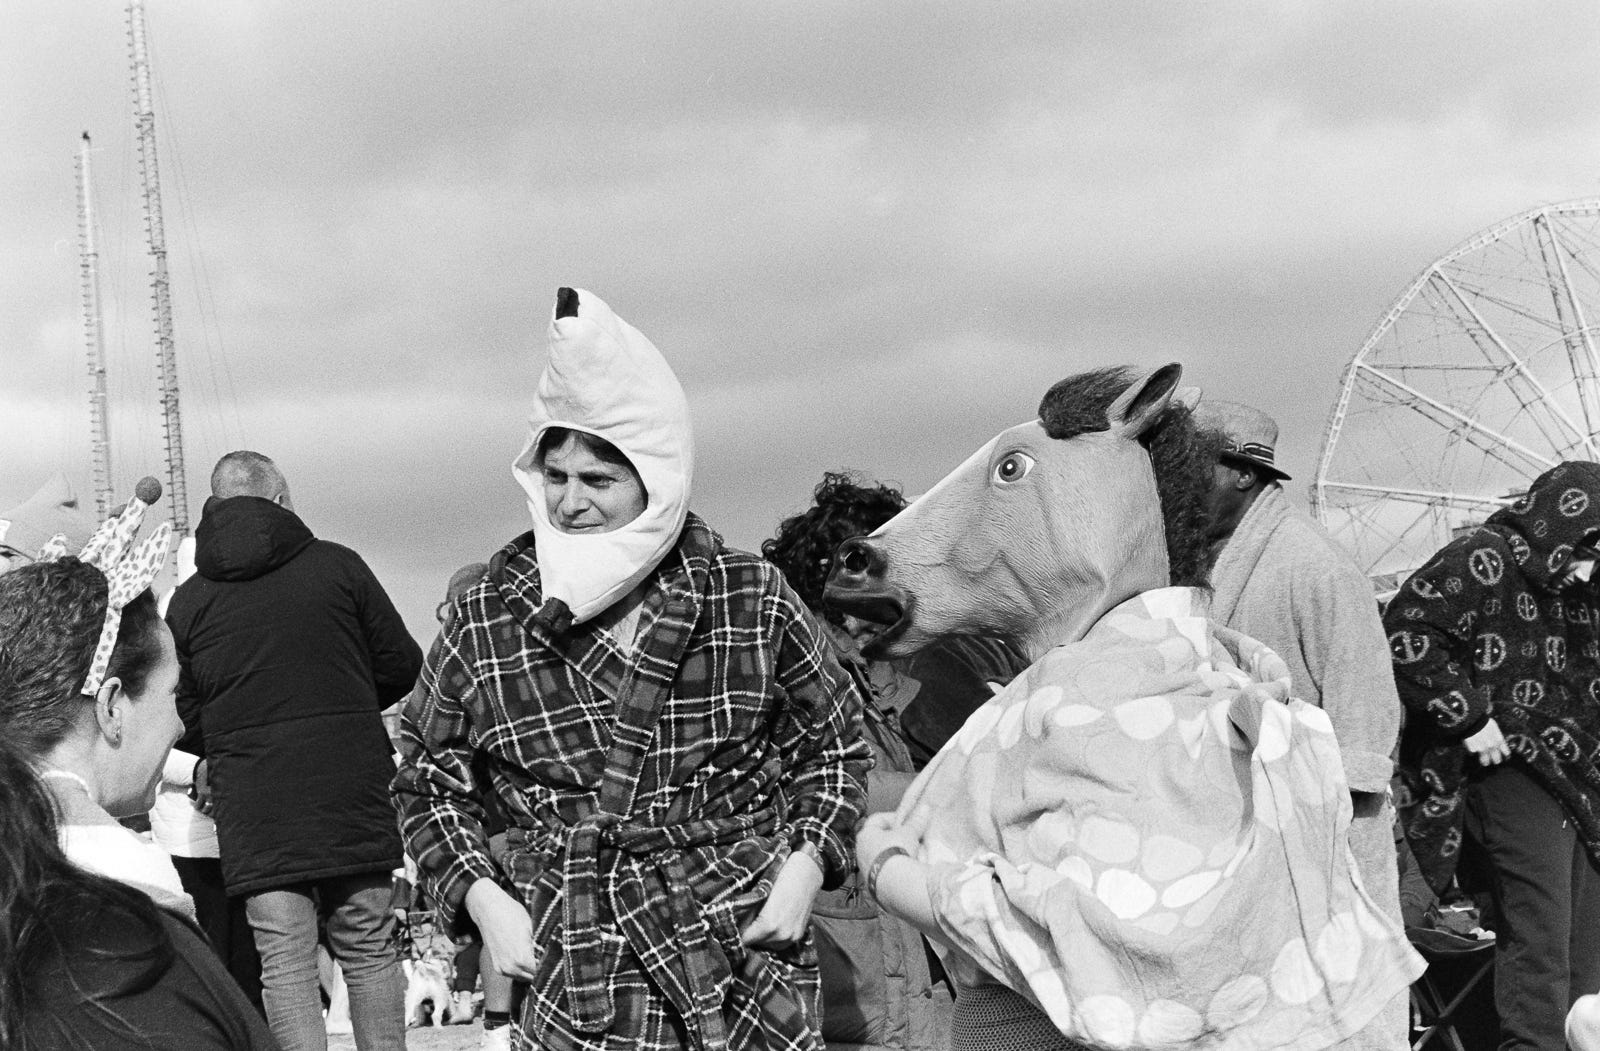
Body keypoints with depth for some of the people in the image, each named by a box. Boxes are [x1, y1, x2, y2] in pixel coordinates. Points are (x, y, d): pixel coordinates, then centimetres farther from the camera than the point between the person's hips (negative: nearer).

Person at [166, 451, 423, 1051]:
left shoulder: (187, 601, 3)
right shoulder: (336, 565, 0)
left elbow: (181, 716, 7)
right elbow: (401, 666, 4)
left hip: (252, 800, 0)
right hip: (351, 791, 0)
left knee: (284, 960, 1)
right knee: (369, 948, 10)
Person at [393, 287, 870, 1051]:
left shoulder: (752, 600, -2)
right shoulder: (484, 623, -2)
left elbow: (835, 737, 11)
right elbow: (426, 780, 10)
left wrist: (807, 865, -3)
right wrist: (480, 896, -4)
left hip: (753, 969, 0)